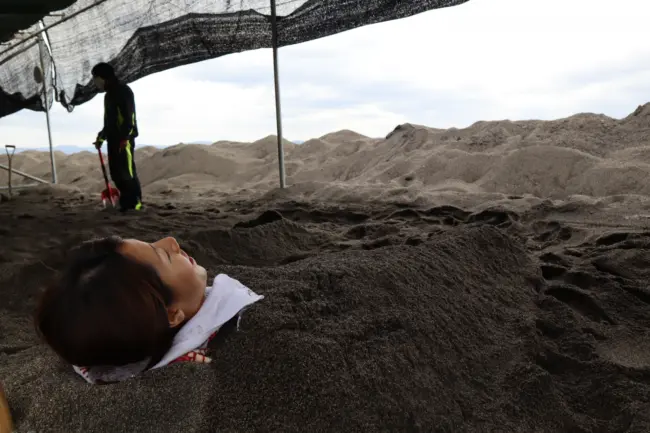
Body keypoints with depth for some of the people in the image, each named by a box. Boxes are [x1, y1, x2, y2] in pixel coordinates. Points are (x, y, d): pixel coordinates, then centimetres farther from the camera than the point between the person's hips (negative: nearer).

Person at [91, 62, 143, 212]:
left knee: (127, 171, -11)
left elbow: (129, 117, -17)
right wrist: (101, 137, 25)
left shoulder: (123, 91, -8)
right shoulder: (109, 94, 22)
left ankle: (136, 202, -6)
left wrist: (125, 138, -23)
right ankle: (126, 202, 12)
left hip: (124, 139, -10)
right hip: (113, 139, 10)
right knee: (116, 172, 7)